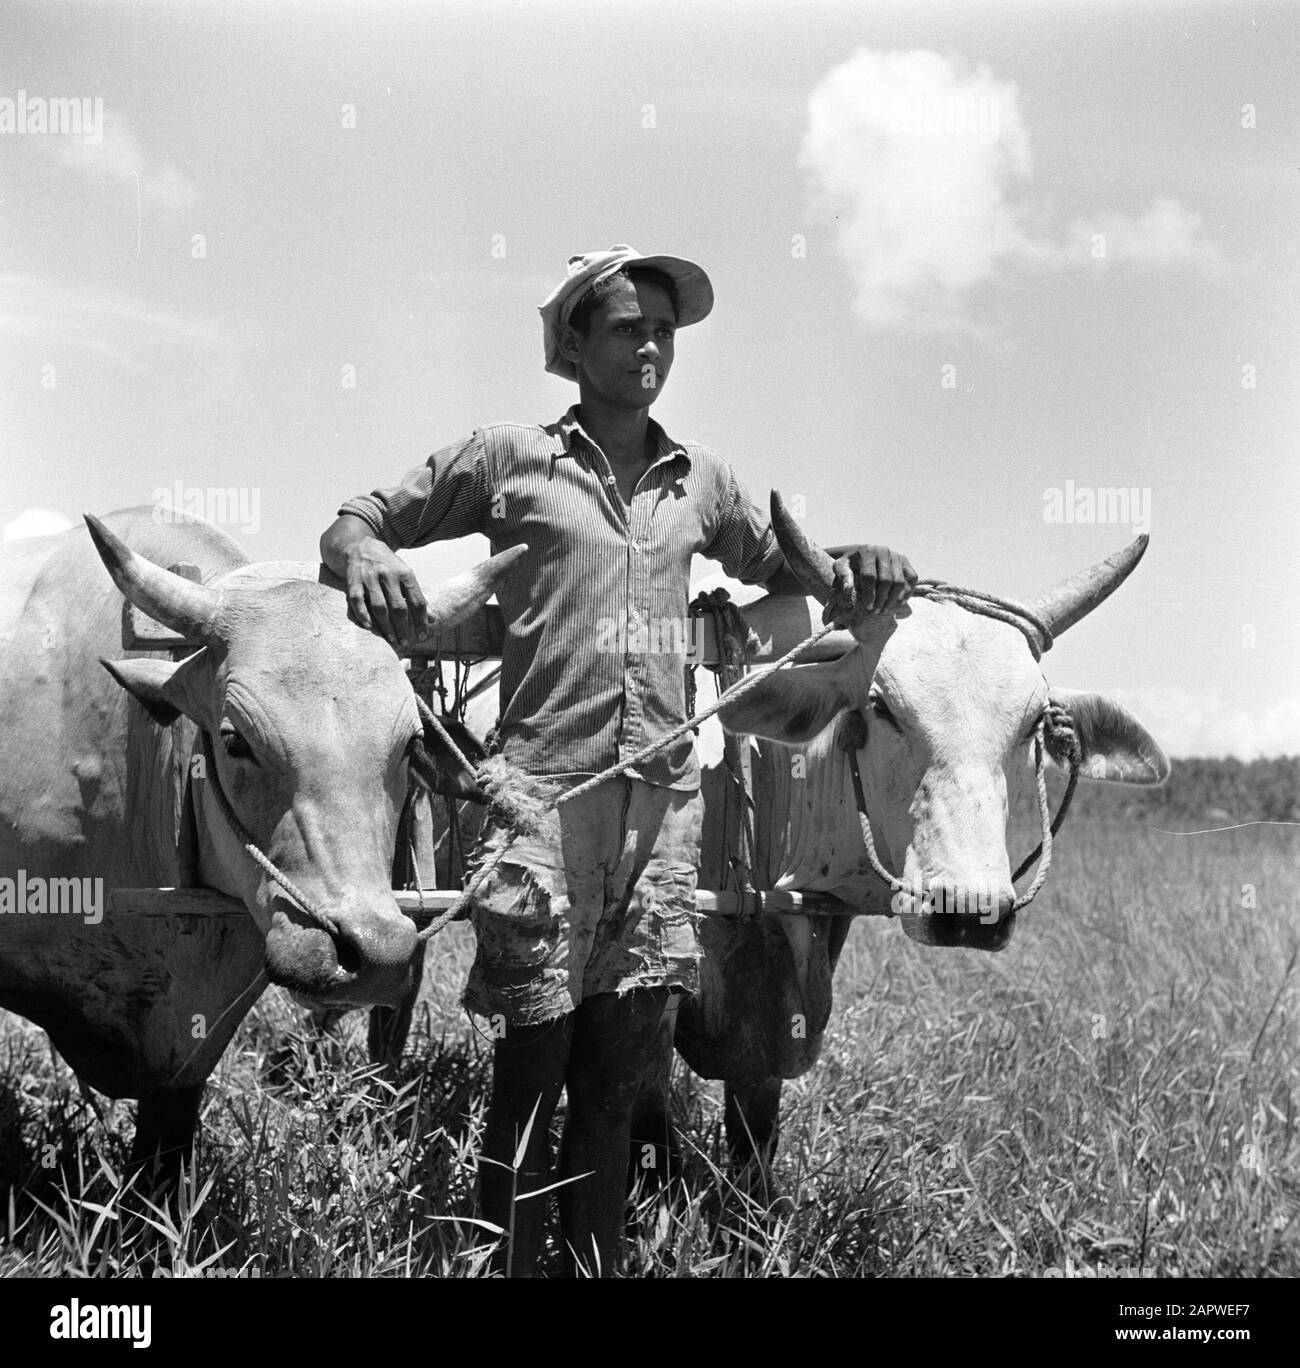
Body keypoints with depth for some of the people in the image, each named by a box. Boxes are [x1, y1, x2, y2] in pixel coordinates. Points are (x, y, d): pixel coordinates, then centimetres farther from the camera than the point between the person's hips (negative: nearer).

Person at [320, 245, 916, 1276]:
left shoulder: (700, 481, 16)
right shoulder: (509, 459, 5)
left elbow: (785, 565, 31)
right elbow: (356, 524, 7)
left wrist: (857, 566, 9)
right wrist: (370, 563, -17)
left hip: (665, 794, 4)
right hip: (543, 789, -4)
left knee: (617, 1076, 7)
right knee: (534, 1065, -1)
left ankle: (596, 1264, 17)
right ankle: (512, 1266, 10)